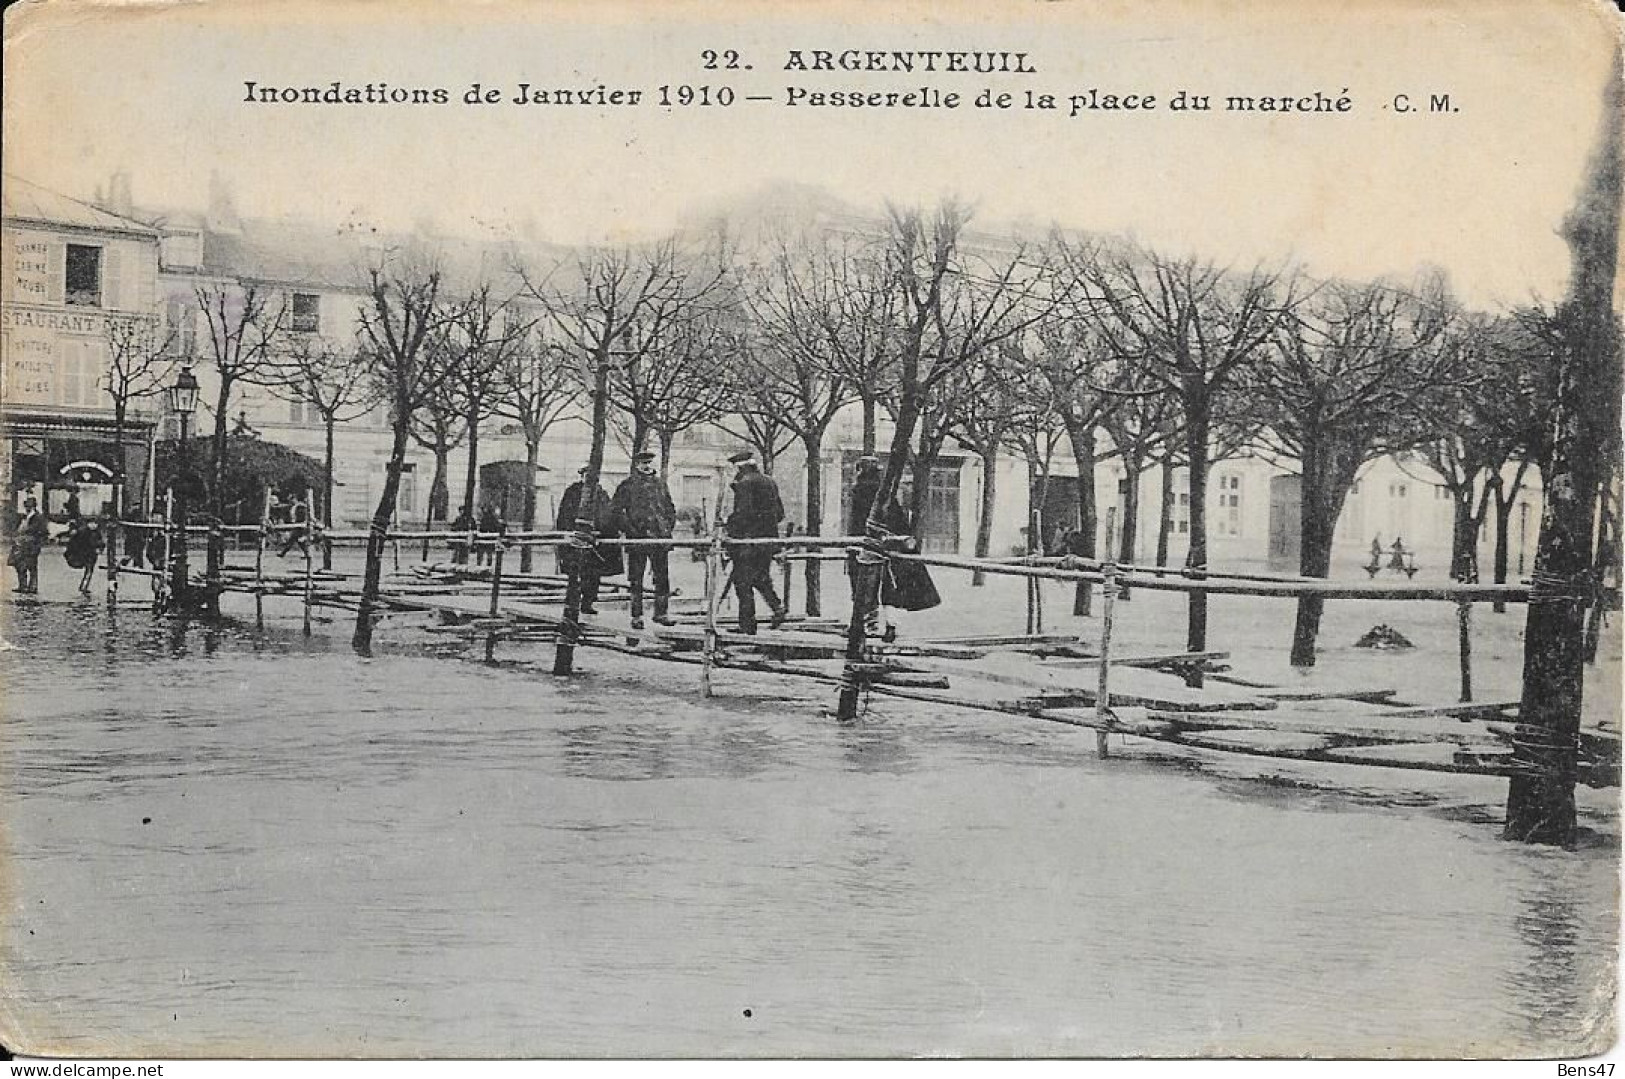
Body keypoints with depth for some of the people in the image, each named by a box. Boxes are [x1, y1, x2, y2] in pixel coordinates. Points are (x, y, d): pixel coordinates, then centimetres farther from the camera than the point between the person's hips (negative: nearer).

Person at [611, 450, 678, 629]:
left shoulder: (660, 483, 15)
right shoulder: (628, 485, 1)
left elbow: (670, 508, 25)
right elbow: (615, 509, -2)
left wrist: (669, 526, 10)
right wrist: (629, 529, -9)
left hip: (660, 537, 4)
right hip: (637, 538, -3)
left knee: (663, 577, 3)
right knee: (636, 579, 1)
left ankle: (661, 613, 13)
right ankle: (637, 616, 6)